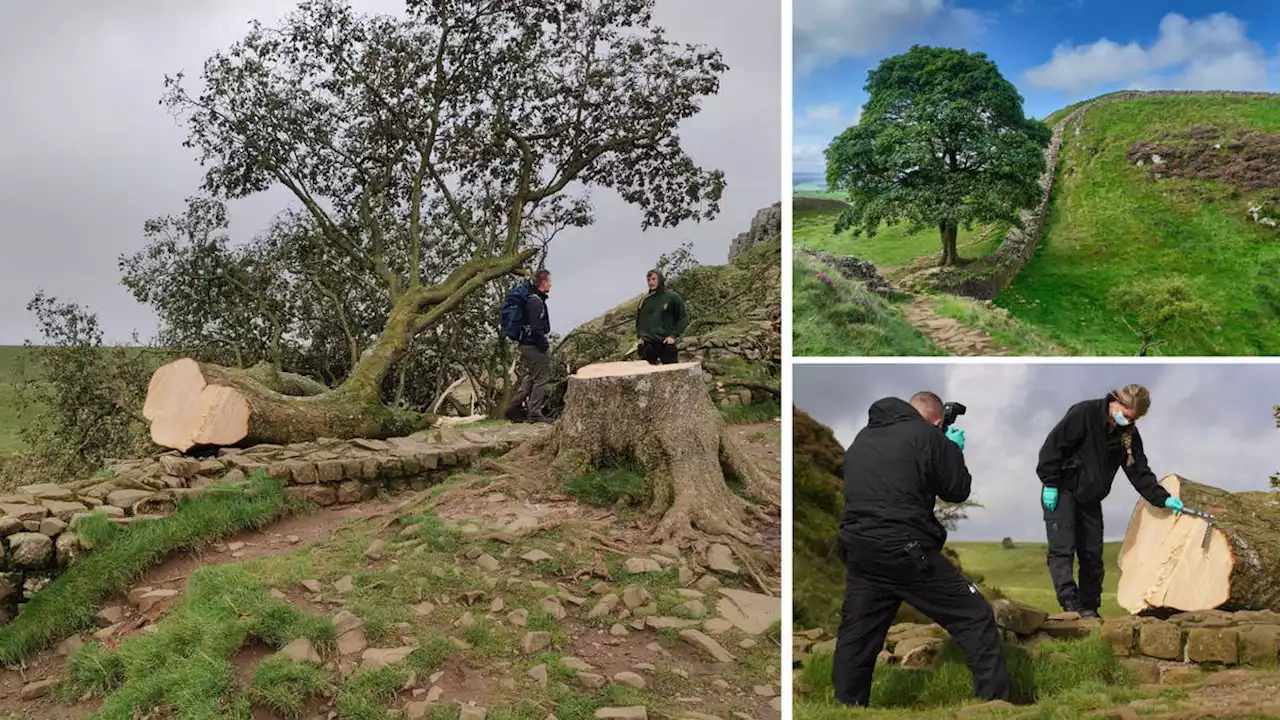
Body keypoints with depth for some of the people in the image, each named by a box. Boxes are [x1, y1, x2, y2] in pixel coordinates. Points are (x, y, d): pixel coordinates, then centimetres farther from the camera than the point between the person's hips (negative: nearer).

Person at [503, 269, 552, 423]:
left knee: (530, 377, 19)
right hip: (535, 345, -10)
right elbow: (536, 328, -23)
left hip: (526, 345, 10)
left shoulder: (530, 298, 13)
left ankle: (514, 407, 17)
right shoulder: (535, 301, -18)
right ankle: (534, 413, 3)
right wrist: (544, 346, -17)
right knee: (541, 379, -1)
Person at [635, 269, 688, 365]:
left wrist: (673, 335, -7)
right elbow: (638, 320, 22)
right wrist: (639, 337, 6)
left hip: (666, 343, -3)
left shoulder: (673, 297, 1)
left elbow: (683, 317, 2)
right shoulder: (644, 300, 11)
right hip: (647, 345, 3)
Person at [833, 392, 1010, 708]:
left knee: (855, 637, 17)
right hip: (906, 552, -6)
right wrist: (954, 449, 22)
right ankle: (996, 701, 3)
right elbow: (958, 490, 5)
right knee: (976, 619, 4)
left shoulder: (863, 437, 15)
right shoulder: (927, 435, -3)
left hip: (857, 550, 6)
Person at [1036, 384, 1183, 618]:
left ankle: (1089, 609, 12)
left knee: (1092, 555, 6)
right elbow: (1053, 445, -19)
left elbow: (1139, 471, 0)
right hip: (1061, 492, -6)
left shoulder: (1129, 434, 0)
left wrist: (1163, 499, -11)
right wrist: (1050, 483, -19)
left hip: (1090, 498, 6)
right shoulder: (1084, 413, -19)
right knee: (1062, 549, -15)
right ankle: (1070, 604, -18)